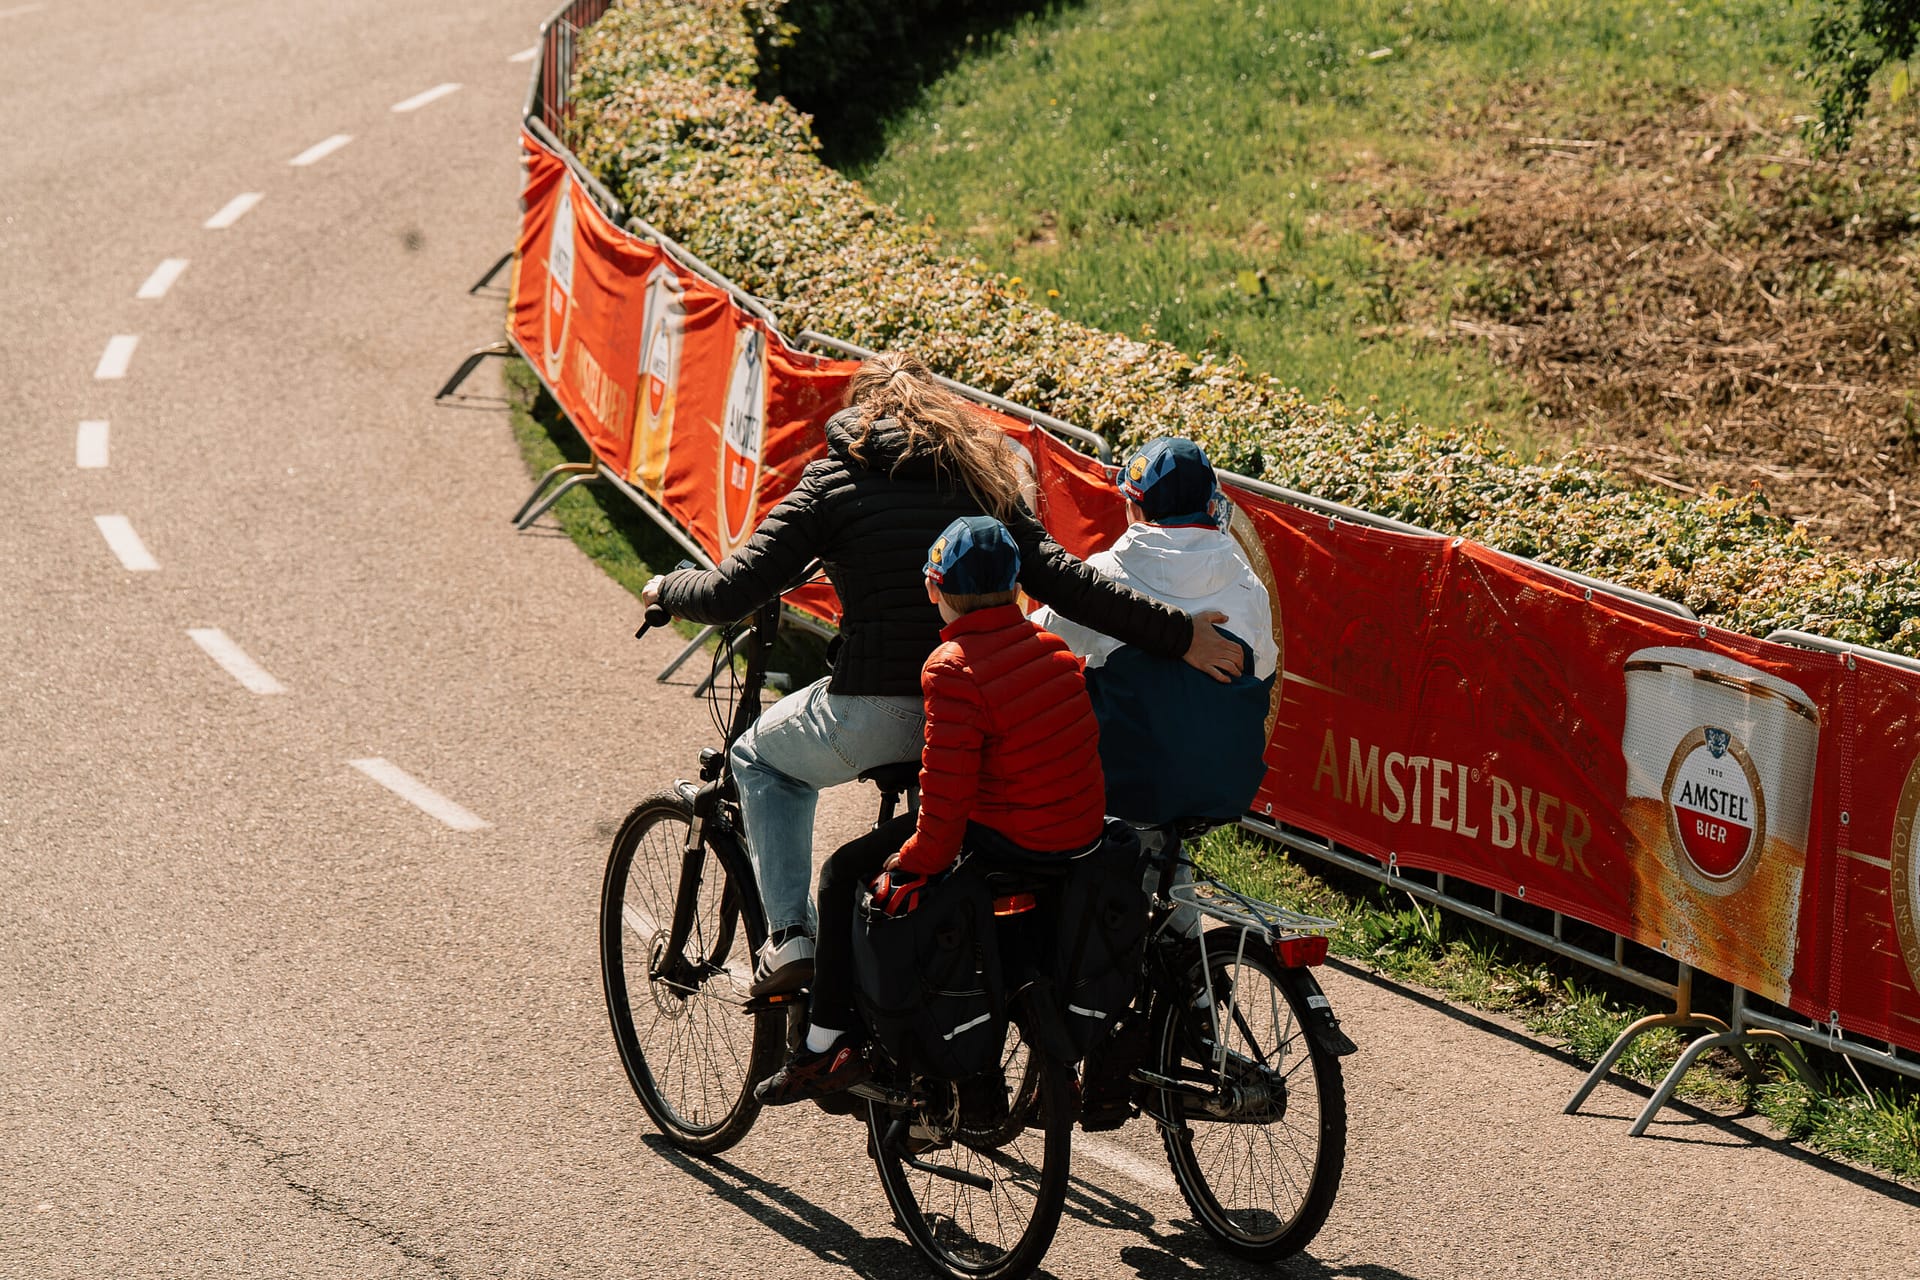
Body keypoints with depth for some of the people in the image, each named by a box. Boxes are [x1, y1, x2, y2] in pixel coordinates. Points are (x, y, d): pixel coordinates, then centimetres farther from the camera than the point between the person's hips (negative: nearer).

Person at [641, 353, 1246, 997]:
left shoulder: (833, 479, 4)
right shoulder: (979, 478, 12)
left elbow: (731, 593, -1)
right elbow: (1066, 581, -1)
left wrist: (667, 589, 20)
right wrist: (1180, 635, -1)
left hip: (874, 712, -4)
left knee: (761, 758, 28)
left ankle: (789, 936, 16)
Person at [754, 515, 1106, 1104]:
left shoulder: (953, 669, -18)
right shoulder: (1050, 647, 5)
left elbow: (945, 790, -21)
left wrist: (913, 865, -10)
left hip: (1008, 839, -8)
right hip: (1083, 829, 8)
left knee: (845, 875, 8)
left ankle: (827, 1047, 12)